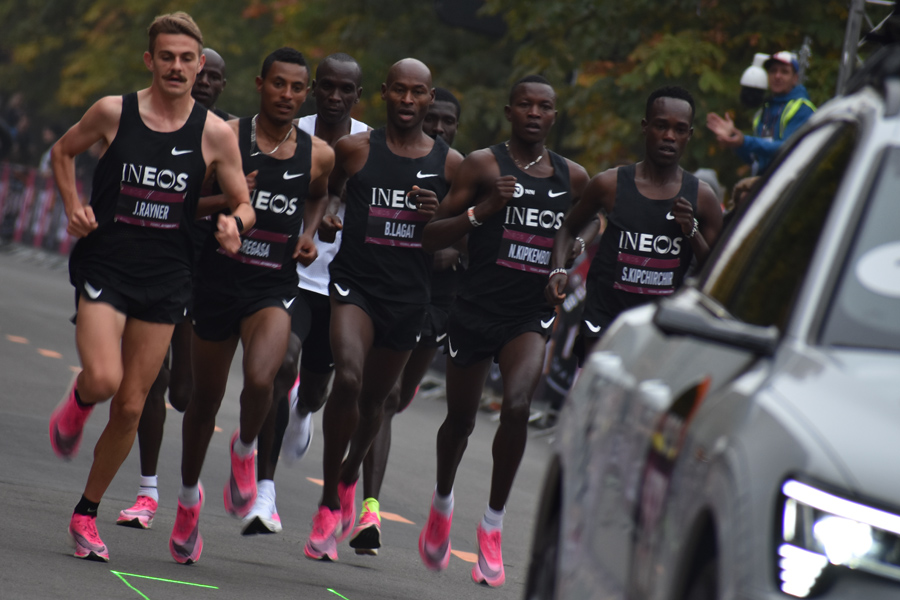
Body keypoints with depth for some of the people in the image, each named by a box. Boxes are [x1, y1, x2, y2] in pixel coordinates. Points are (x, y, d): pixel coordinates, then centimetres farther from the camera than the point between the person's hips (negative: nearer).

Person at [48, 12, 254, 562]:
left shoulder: (215, 134, -1)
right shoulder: (113, 112, -3)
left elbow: (244, 203, 7)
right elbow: (64, 151, 14)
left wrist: (234, 222, -16)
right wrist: (73, 206, -1)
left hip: (166, 279, 2)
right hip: (105, 264, -2)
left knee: (131, 406, 5)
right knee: (103, 379, -24)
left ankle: (87, 513, 22)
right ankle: (77, 404, 14)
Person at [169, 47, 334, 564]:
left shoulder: (319, 155, 2)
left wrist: (309, 235, 7)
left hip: (274, 288, 0)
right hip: (219, 280, 0)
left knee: (260, 380, -26)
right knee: (206, 399, 11)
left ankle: (245, 450, 8)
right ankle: (189, 496, 35)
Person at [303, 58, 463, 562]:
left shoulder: (450, 164, 3)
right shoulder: (354, 150, -2)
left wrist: (436, 218, -9)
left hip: (409, 297, 3)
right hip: (355, 285, -3)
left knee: (374, 397, 16)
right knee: (348, 379, -25)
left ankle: (350, 476, 47)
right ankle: (329, 503, -12)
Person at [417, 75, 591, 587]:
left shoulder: (573, 177, 7)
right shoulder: (484, 165, -4)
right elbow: (431, 236, -6)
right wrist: (482, 210, -20)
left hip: (531, 315, 1)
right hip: (477, 309, -1)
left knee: (518, 406, -22)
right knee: (461, 419, 11)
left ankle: (493, 525, -8)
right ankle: (443, 504, 42)